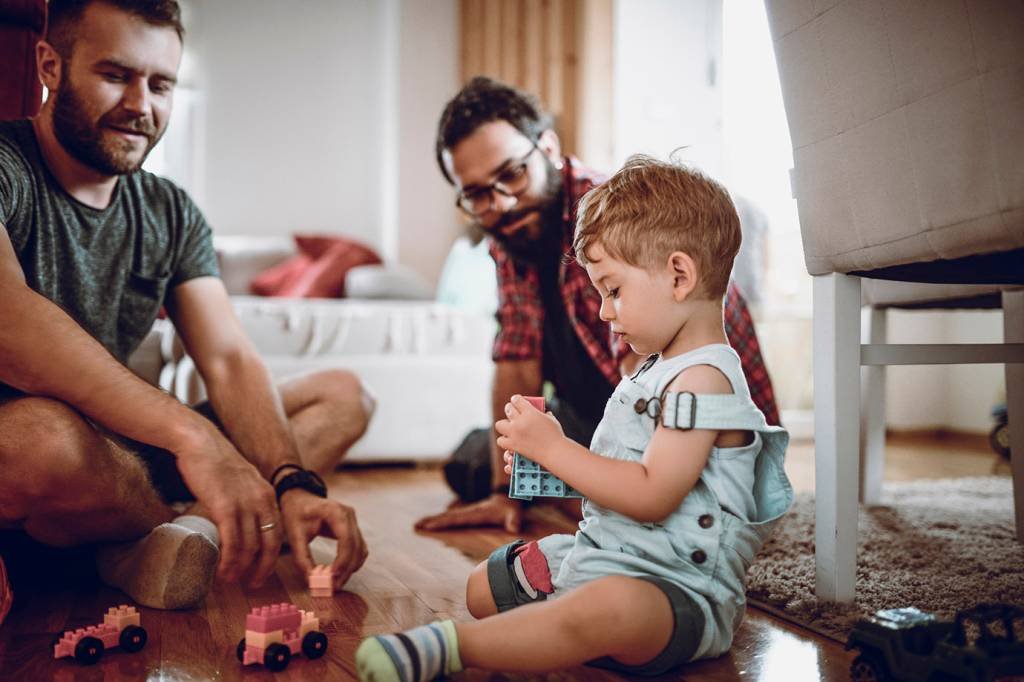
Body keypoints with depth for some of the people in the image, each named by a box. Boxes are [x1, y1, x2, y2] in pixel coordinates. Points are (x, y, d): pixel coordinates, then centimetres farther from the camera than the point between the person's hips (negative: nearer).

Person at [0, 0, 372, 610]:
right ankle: (187, 525, -7)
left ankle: (156, 540, -16)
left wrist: (293, 484, -20)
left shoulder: (173, 215, 7)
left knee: (343, 396, 4)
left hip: (117, 454, 7)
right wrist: (189, 434, -41)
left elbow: (230, 361, -2)